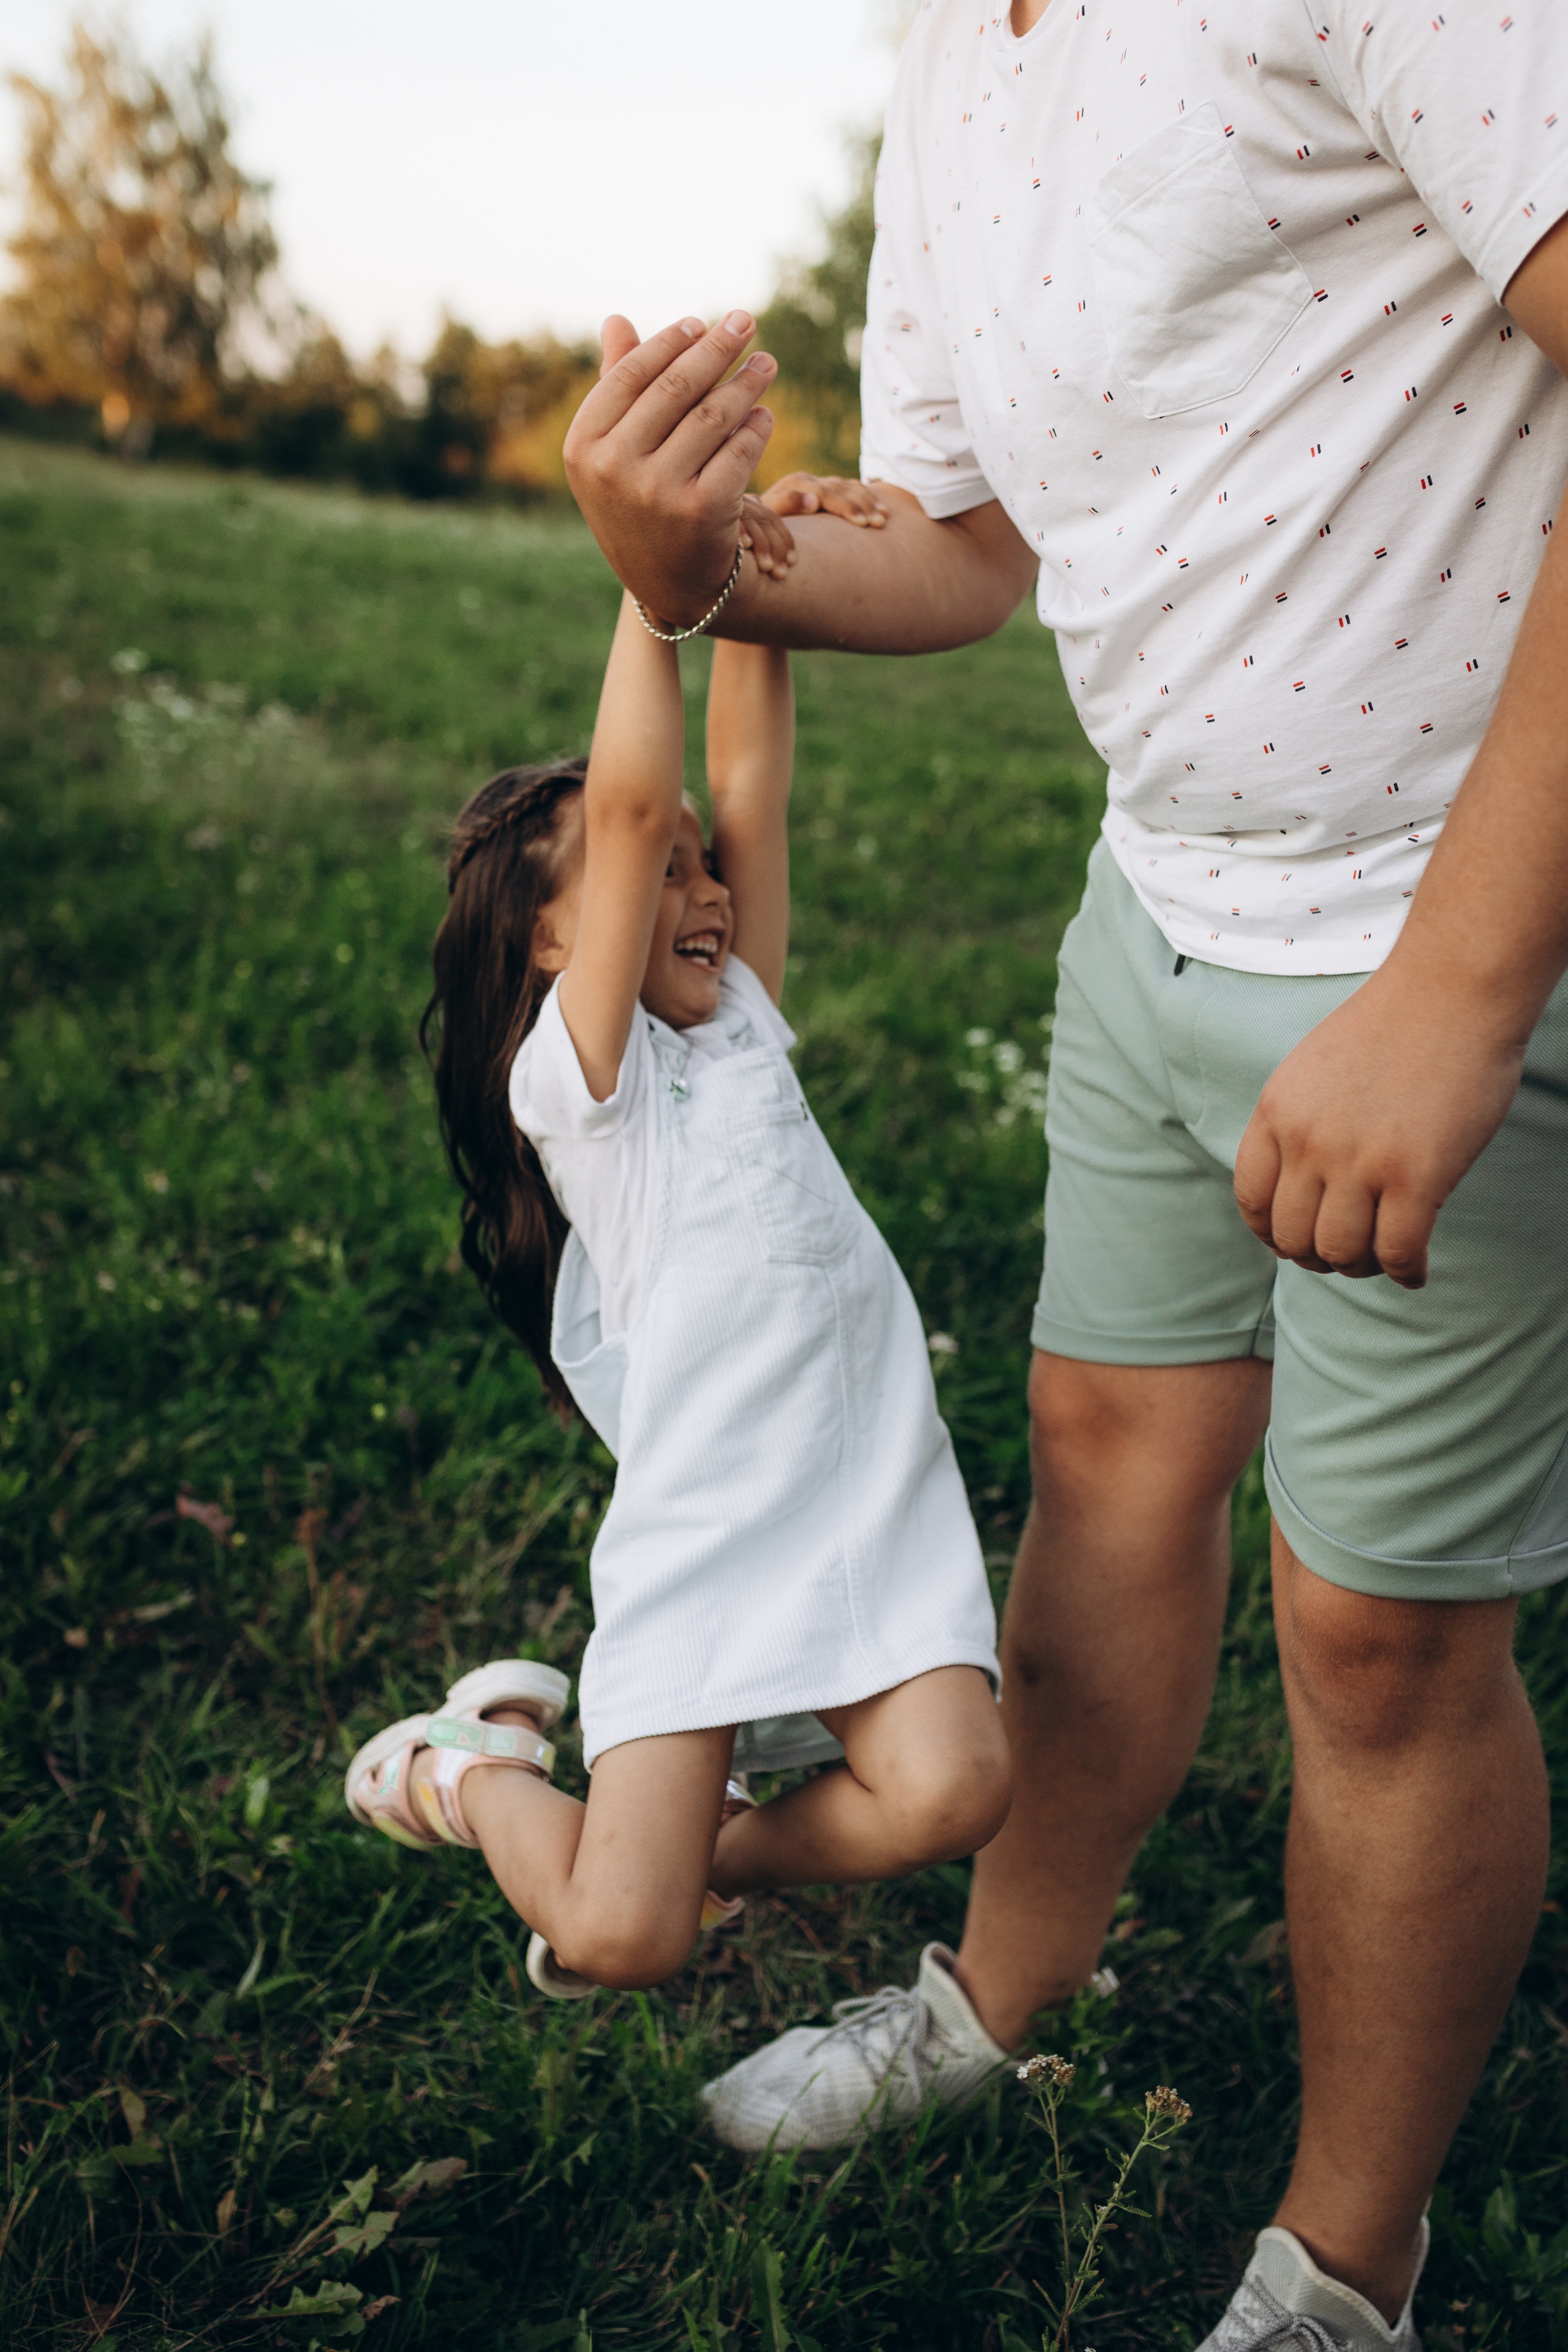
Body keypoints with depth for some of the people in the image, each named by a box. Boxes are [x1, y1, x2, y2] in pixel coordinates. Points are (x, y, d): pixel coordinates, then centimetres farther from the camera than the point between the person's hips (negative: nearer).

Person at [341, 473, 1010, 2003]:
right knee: (612, 1940, -12)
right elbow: (629, 802, -12)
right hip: (698, 1536, -5)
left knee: (947, 1788, -22)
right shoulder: (575, 1073, -2)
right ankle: (481, 1760, 22)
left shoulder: (739, 1023, 16)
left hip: (874, 1499, 5)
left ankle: (727, 1849, 12)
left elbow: (747, 781, 8)